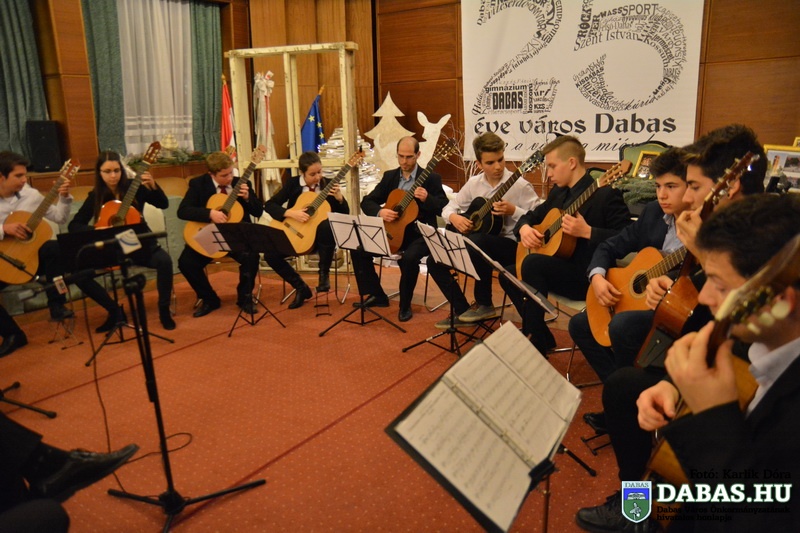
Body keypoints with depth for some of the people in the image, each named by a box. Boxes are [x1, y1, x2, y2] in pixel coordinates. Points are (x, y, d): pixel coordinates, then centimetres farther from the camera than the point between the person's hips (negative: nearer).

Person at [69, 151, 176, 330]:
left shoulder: (134, 187, -5)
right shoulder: (95, 196, -3)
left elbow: (163, 204, -13)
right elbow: (74, 225, -2)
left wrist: (153, 186, -31)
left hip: (140, 243, -1)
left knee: (164, 261, -32)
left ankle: (164, 310, -13)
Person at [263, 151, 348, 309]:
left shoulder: (328, 184, -1)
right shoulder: (293, 183, 0)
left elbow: (344, 215, -2)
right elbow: (269, 205, -6)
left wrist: (339, 198, -21)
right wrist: (290, 213, -21)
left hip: (320, 235, -2)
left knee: (328, 226, -38)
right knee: (270, 254, -21)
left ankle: (324, 273, -15)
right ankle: (301, 287, 1)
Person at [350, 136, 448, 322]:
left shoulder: (431, 178, -3)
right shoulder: (389, 176, 10)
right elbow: (366, 202, 6)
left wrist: (427, 199, -30)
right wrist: (380, 212, -16)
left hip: (419, 234, -5)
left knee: (409, 258, -35)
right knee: (358, 249, -10)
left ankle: (405, 304, -10)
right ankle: (377, 295, 6)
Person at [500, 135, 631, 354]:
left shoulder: (605, 194, -14)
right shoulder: (558, 192, 11)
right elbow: (530, 216, 20)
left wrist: (587, 232, -31)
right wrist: (524, 228, -3)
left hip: (590, 276, -9)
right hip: (561, 266, 9)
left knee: (533, 262, -30)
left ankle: (535, 344, -18)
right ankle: (543, 336, 15)